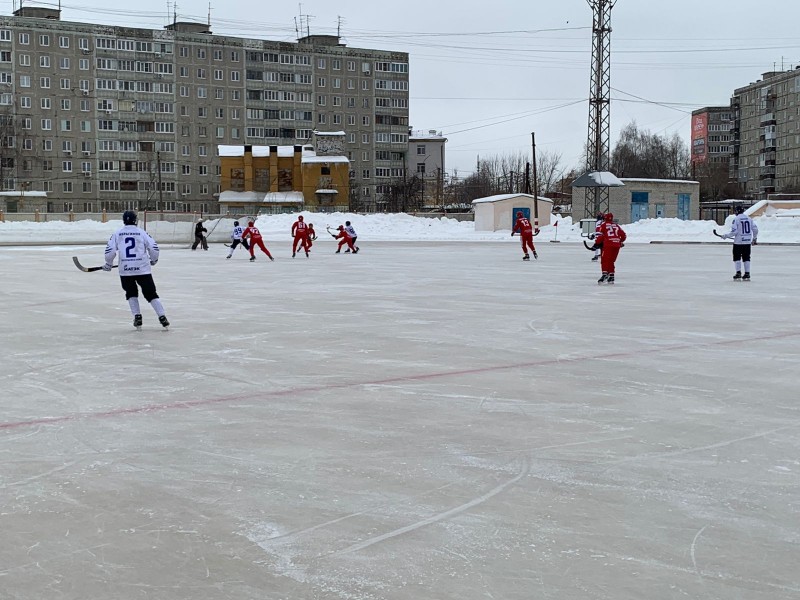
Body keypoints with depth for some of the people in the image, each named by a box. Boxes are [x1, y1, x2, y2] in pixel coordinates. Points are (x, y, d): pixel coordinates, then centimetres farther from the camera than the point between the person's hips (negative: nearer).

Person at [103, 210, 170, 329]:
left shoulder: (117, 233, 4)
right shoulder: (142, 232, 1)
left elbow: (110, 250, 0)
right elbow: (153, 247, -1)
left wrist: (108, 264, 16)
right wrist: (154, 260, 18)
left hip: (125, 270, 1)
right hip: (143, 269, -1)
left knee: (131, 293, 21)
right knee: (151, 293, 5)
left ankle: (137, 317, 11)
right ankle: (162, 317, -4)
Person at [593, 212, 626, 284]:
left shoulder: (603, 225, 5)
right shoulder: (616, 225, 21)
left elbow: (599, 235, -5)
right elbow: (623, 235, 22)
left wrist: (597, 243, 4)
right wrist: (621, 242, 38)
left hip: (608, 245, -6)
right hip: (616, 245, 6)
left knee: (604, 260, -6)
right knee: (611, 261, 14)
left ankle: (604, 274, -23)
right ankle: (611, 277, 14)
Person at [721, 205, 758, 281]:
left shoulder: (736, 219, -8)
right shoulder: (749, 219, 8)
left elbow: (734, 231, -14)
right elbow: (755, 229, 8)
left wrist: (726, 236, 0)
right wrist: (754, 239, 20)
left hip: (738, 241, -5)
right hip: (747, 242, 5)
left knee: (737, 257, 4)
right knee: (746, 257, 10)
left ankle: (738, 274, -2)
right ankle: (747, 274, 8)